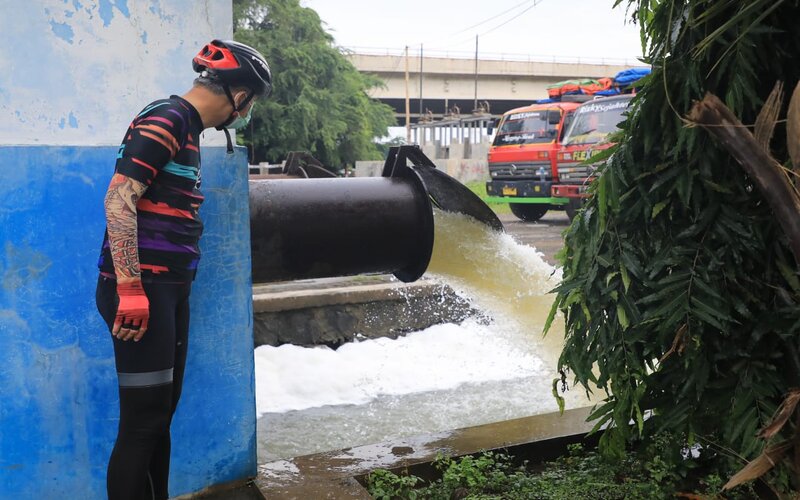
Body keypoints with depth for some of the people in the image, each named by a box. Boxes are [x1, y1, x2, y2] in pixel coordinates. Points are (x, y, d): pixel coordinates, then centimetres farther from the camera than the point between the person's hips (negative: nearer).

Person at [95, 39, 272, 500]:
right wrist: (130, 288, -25)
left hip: (170, 290, 9)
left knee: (161, 413, 15)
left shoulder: (186, 126, 17)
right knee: (144, 419, -5)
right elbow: (118, 201, -20)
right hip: (140, 291, -9)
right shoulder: (165, 120, -12)